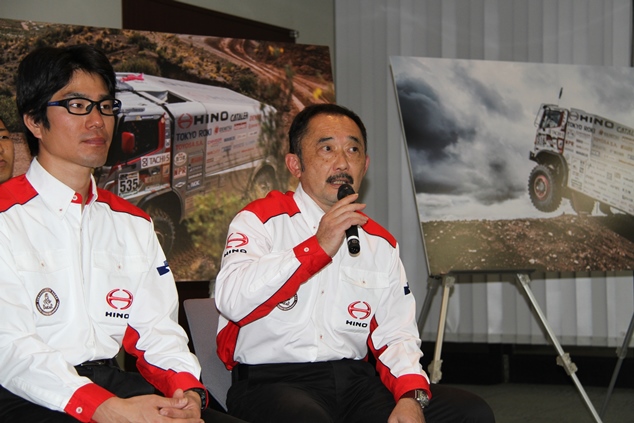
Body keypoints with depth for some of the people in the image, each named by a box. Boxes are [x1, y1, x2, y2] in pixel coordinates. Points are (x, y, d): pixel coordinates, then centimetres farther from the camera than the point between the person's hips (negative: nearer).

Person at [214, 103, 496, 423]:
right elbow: (232, 300, -16)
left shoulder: (380, 243, 17)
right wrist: (318, 247, -17)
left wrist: (411, 395, -10)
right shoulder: (260, 220, 2)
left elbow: (396, 333, 10)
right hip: (271, 382, -5)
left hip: (354, 381, 5)